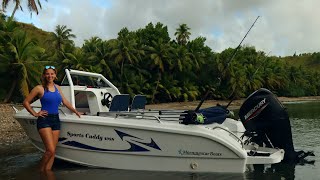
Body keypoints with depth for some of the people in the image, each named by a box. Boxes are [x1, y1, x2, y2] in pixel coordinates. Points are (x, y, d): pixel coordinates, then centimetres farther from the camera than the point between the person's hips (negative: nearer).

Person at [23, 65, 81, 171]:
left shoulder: (57, 87, 13)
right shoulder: (39, 88, -3)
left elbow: (65, 101, 20)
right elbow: (26, 102, 0)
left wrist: (75, 111, 18)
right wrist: (35, 114, -4)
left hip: (56, 119, 6)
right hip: (44, 120, -6)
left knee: (53, 152, 5)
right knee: (50, 150, -14)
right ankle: (40, 172, 7)